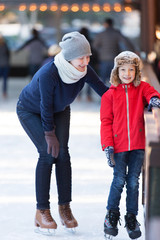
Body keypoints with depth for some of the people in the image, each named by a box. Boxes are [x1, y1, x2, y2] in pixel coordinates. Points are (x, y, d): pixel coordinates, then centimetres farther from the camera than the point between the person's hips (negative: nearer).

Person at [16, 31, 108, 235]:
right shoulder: (48, 74, -41)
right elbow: (46, 106, -29)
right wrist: (49, 134, -18)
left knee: (63, 152, -8)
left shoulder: (84, 71, -26)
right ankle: (42, 212, -8)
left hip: (60, 110, 5)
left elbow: (103, 90, -15)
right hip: (30, 110, -5)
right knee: (47, 153, -16)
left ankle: (65, 207, 2)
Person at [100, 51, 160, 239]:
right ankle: (112, 214, 17)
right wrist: (107, 146, -6)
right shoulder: (109, 95, 5)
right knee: (119, 180, -2)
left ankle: (132, 217, 17)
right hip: (118, 145, -1)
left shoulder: (142, 88, 9)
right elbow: (106, 122, 3)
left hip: (138, 144, 1)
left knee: (133, 181, 5)